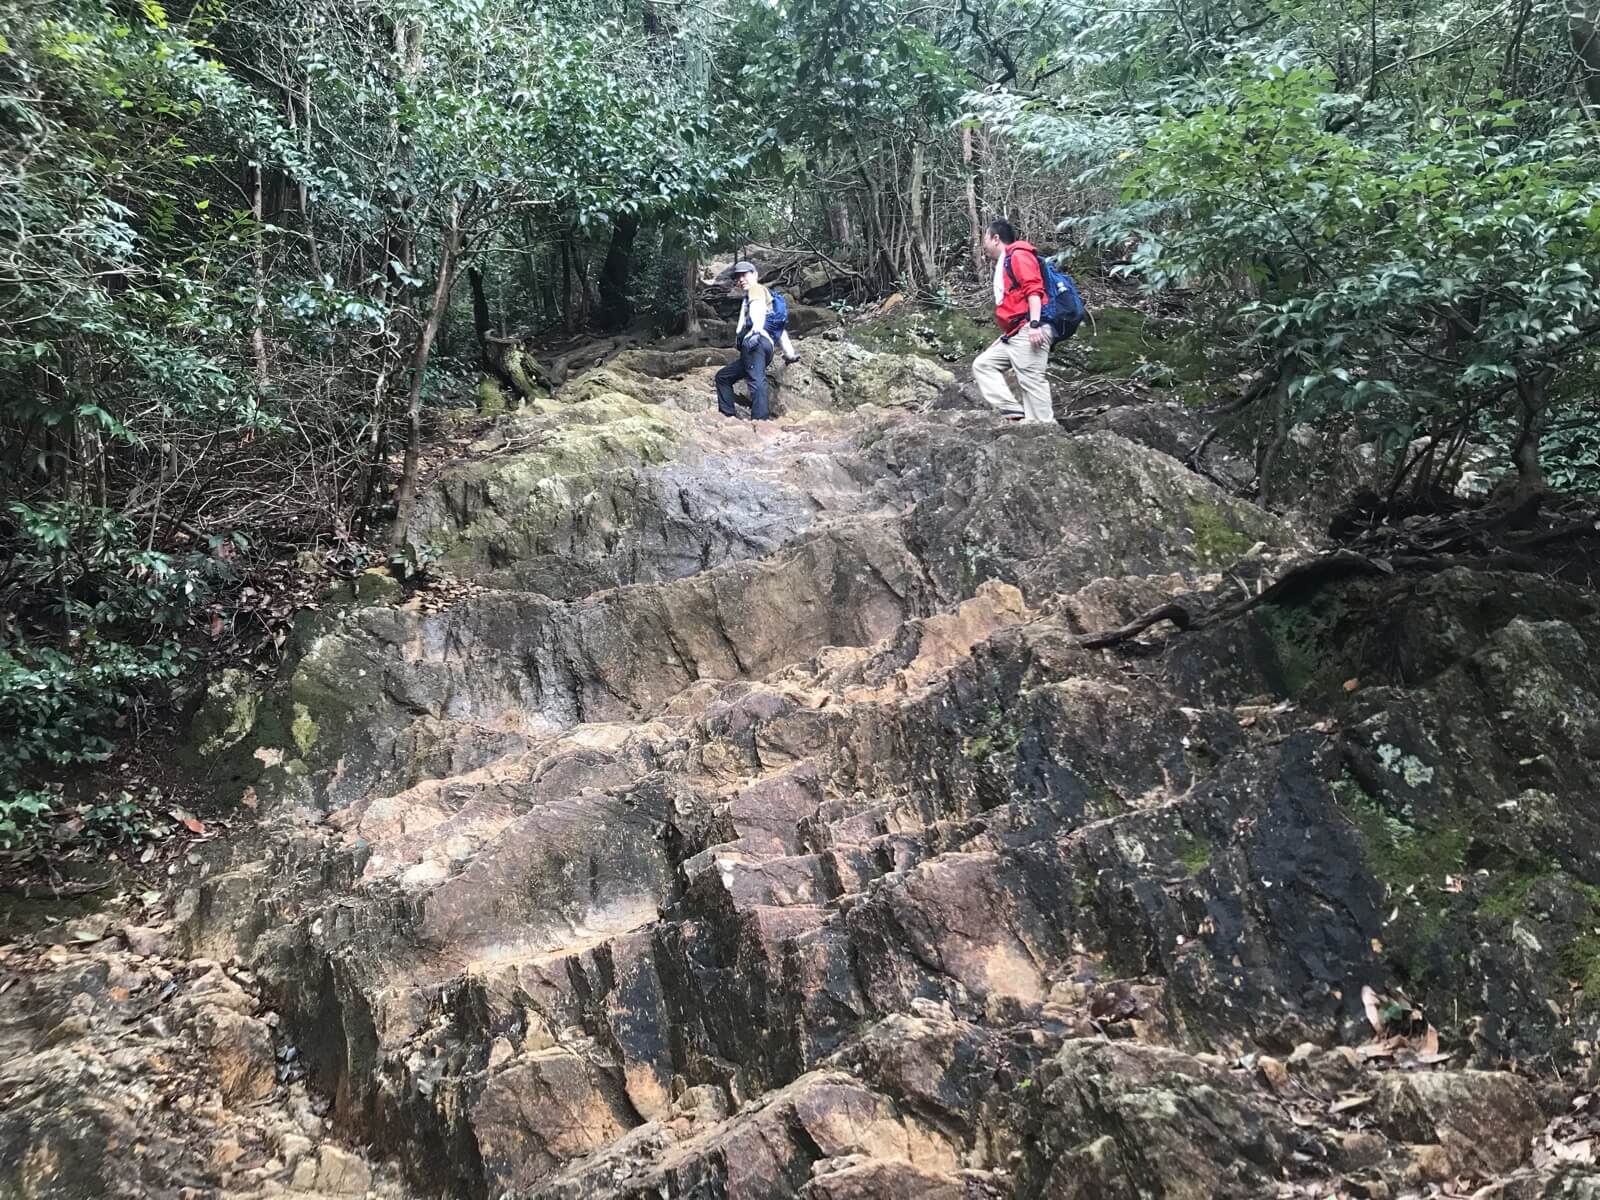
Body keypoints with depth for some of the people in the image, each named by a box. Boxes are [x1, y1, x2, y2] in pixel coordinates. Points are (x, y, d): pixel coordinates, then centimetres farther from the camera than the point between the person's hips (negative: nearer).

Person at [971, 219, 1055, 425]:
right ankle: (1012, 410, -7)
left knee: (1031, 380, -14)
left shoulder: (1018, 255, -3)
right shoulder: (1001, 265, 26)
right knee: (983, 364, 6)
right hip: (1012, 334, 11)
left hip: (1028, 330, -11)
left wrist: (1034, 324, -25)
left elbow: (1033, 289, -16)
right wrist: (1004, 331, 21)